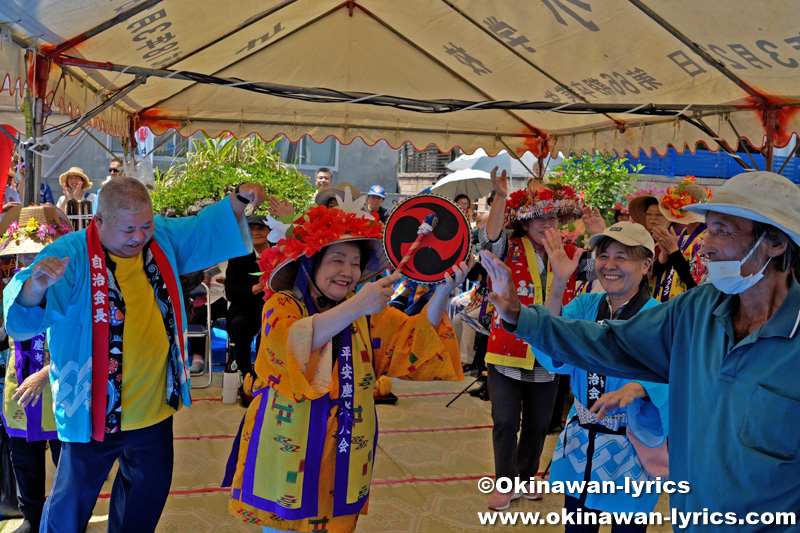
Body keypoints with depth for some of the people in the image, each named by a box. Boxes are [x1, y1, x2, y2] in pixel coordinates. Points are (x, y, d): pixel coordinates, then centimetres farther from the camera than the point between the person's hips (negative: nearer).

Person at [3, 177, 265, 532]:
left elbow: (209, 228, 13)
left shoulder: (164, 237, -3)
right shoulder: (70, 255, -20)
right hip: (95, 412, -5)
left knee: (150, 490, 23)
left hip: (156, 407, 5)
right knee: (72, 503, 11)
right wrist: (37, 284, -52)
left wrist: (238, 201, -5)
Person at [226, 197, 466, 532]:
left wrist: (442, 293, -23)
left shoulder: (367, 314, 5)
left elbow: (415, 340, -6)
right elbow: (288, 345, -29)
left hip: (345, 452, 4)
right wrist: (355, 307, -37)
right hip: (287, 451, -3)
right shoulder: (281, 304, -8)